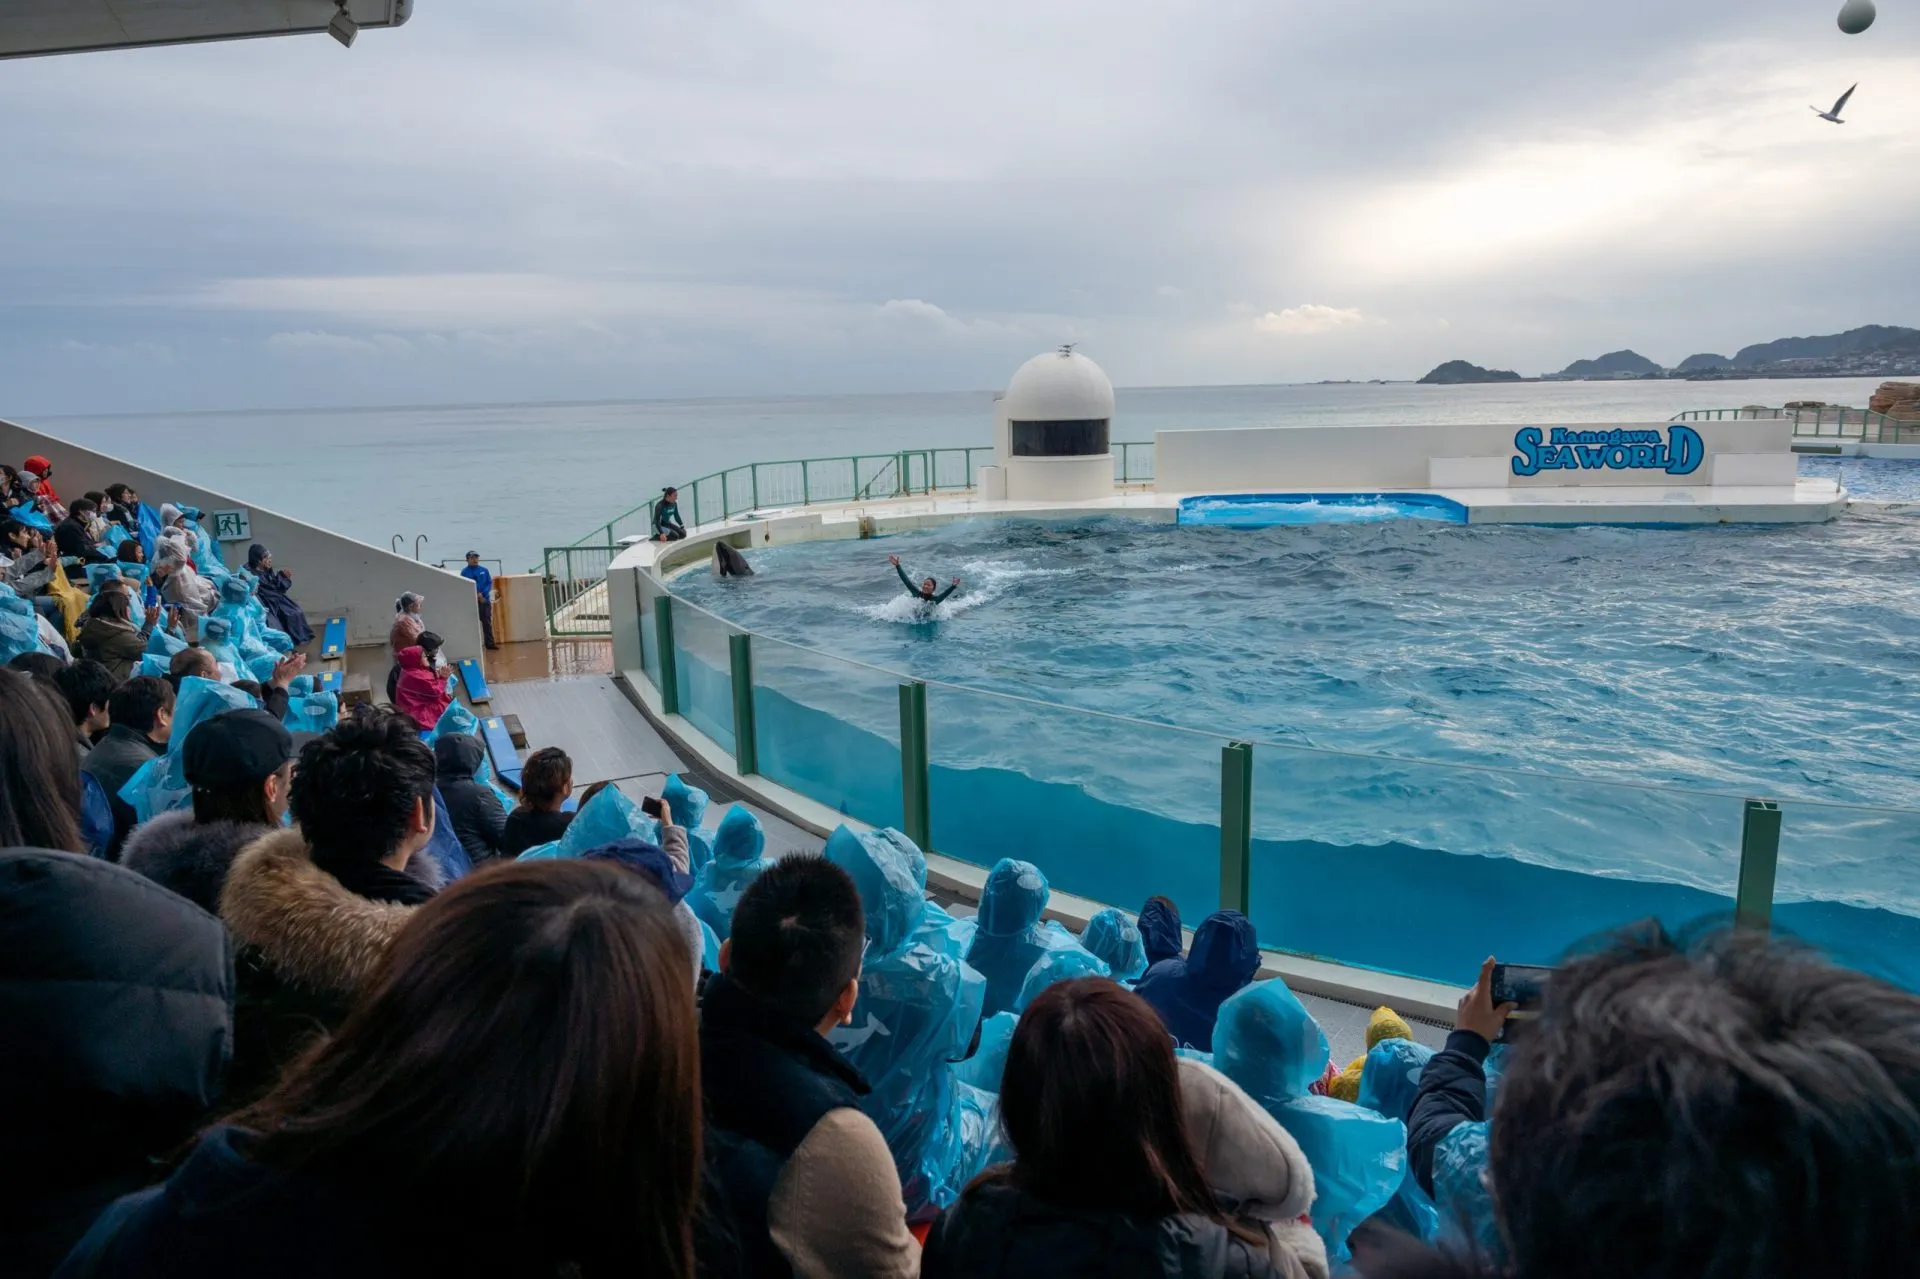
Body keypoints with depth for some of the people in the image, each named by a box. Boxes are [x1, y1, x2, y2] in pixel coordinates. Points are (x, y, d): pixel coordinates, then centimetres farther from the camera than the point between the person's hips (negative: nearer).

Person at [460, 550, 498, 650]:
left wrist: (482, 594, -13)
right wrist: (477, 595, -16)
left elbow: (489, 583, 3)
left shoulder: (484, 570, 5)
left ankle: (490, 643, 10)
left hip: (485, 600, 2)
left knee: (487, 622, 5)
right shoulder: (464, 572, -4)